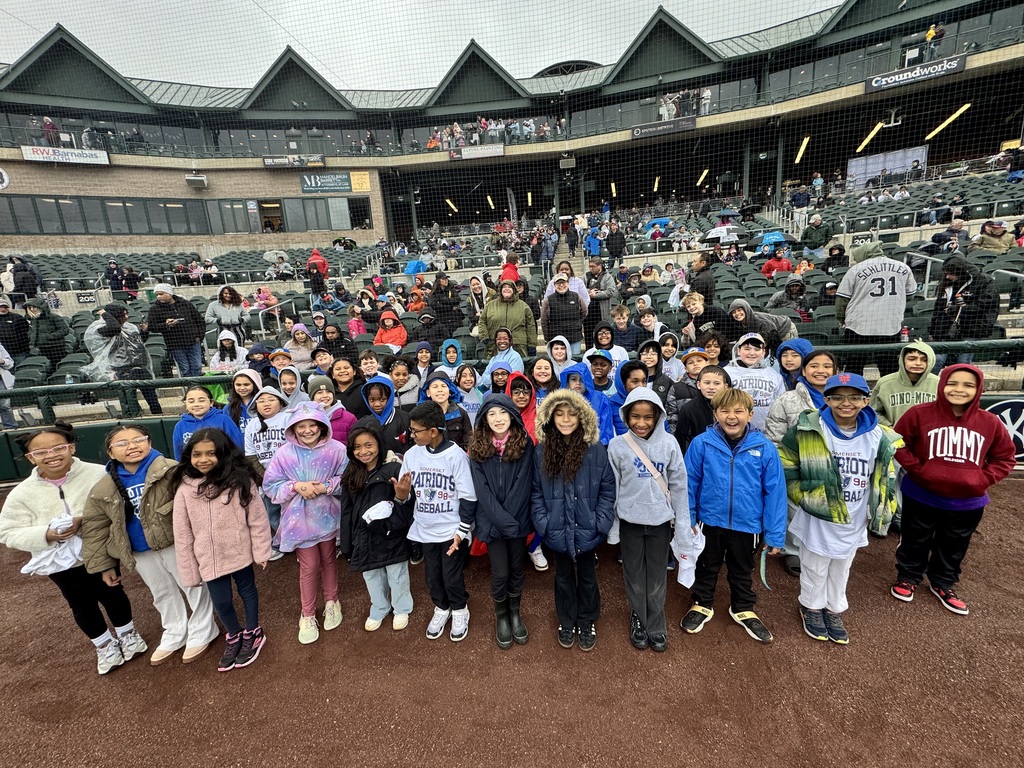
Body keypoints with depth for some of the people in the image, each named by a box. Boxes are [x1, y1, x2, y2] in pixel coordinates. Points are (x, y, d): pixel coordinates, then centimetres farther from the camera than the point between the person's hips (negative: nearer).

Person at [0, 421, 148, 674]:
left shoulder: (98, 475, -19)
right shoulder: (22, 493, -10)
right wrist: (46, 534, -23)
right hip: (61, 563, 2)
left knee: (113, 594, 18)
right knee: (82, 605, 20)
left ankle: (127, 633, 44)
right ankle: (104, 645, 43)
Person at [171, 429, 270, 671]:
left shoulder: (240, 481, -16)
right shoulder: (185, 488, -11)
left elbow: (257, 519, -10)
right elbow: (182, 535, -4)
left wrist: (261, 552, -6)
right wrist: (189, 572, 0)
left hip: (240, 553, -1)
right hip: (210, 559, 2)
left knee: (247, 591, 20)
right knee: (221, 603, 16)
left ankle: (252, 633, 45)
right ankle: (234, 637, 46)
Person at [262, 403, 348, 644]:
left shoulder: (336, 449, -12)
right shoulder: (284, 453, -10)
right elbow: (270, 486, -7)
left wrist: (326, 486, -23)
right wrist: (297, 486, -22)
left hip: (327, 516, 1)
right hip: (300, 519, -1)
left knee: (328, 559, 19)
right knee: (309, 566, 6)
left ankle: (331, 602, 42)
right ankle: (307, 616, 28)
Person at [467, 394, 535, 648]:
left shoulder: (525, 444, -7)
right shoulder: (477, 448, -5)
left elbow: (522, 484, -9)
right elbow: (481, 489, -9)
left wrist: (510, 518, -14)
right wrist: (501, 520, -16)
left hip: (518, 520, 1)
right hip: (491, 521, 0)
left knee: (517, 569, 14)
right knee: (500, 572, 5)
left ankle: (515, 613, 40)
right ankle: (500, 616, 32)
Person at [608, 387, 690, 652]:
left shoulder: (669, 443, -9)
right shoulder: (617, 445, -10)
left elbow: (678, 484, -1)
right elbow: (612, 487, -3)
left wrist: (681, 521, 2)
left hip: (660, 520, 0)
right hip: (630, 521, 0)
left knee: (657, 577, 13)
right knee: (635, 575, 14)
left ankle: (656, 627, 33)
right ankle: (639, 621, 36)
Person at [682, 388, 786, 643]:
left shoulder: (764, 447, -14)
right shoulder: (701, 443, -17)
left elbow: (775, 492, -8)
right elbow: (689, 485, -9)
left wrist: (774, 534, -5)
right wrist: (687, 522, -4)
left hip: (747, 524, 1)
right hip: (710, 521, -1)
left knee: (742, 570, 25)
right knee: (707, 567, 22)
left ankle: (743, 609, 49)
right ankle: (702, 605, 45)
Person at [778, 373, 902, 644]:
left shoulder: (879, 437, -6)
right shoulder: (808, 429, -17)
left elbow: (886, 478, 8)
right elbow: (785, 461, -6)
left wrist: (880, 514, 6)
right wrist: (801, 494, -8)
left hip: (854, 522, 3)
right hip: (816, 518, -3)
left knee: (841, 571, 23)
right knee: (815, 570, 15)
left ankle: (834, 611, 43)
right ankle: (812, 607, 38)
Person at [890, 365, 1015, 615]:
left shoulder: (990, 422, -4)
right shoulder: (920, 414, -14)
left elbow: (1005, 457, 7)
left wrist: (983, 480, -6)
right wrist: (916, 469, -14)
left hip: (967, 502, 3)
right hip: (921, 497, -3)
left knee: (954, 548, 21)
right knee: (915, 542, 15)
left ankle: (943, 584, 43)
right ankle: (907, 577, 37)